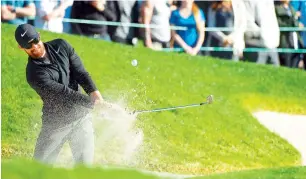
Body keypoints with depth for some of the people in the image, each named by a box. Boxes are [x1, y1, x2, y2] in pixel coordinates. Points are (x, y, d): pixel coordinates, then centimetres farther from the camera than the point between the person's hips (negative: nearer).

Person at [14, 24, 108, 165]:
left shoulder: (61, 46, -2)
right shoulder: (34, 73, -19)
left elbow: (79, 72, -7)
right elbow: (63, 92, -25)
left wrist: (93, 92, -24)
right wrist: (92, 102, -32)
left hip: (81, 116, 4)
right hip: (56, 122, -3)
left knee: (85, 164, 0)